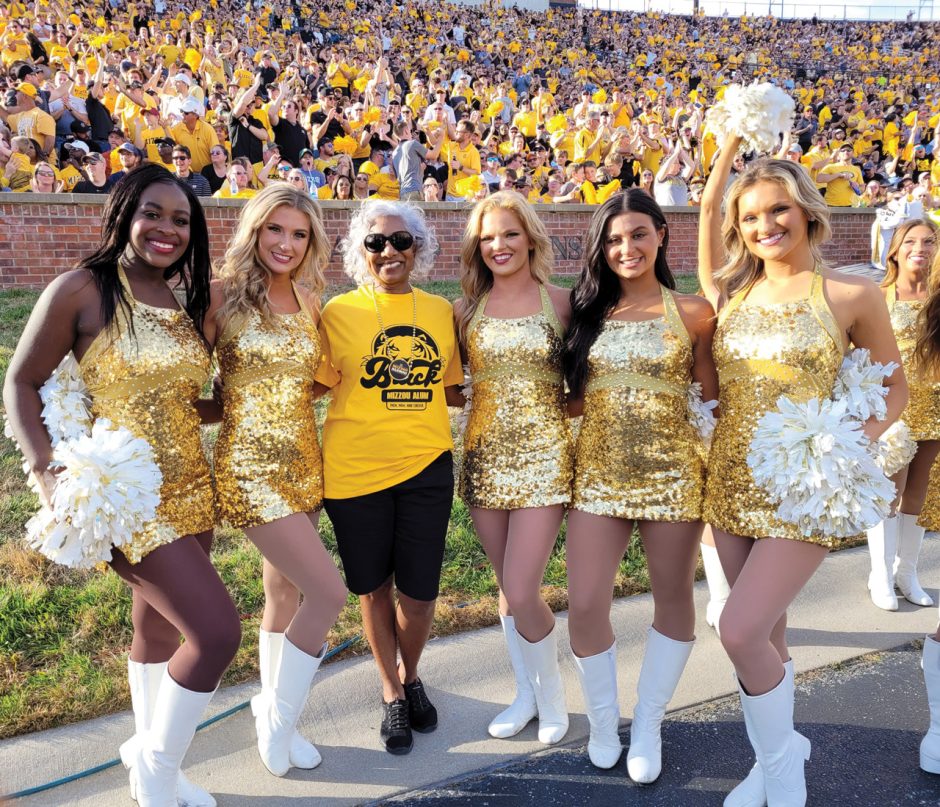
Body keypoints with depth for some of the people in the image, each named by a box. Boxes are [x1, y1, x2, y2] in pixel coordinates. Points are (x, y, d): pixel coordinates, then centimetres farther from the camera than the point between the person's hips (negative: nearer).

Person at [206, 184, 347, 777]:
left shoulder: (310, 303, 7)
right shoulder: (223, 295, -9)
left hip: (304, 462, 6)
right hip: (251, 465, -6)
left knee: (285, 593, 15)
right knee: (329, 592, -9)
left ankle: (275, 721, 34)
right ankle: (279, 716, 15)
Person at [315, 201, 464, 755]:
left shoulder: (440, 311, 5)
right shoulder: (340, 311, -4)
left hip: (426, 467, 2)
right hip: (355, 471, -1)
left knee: (419, 592, 8)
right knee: (375, 588, 15)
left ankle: (411, 677, 41)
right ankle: (391, 693, 40)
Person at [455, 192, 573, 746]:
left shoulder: (562, 303, 0)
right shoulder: (467, 310, 7)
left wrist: (556, 404, -11)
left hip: (544, 455, -3)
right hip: (486, 456, 3)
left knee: (521, 594, -7)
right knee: (507, 589, 13)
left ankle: (552, 687, 22)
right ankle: (527, 693, 34)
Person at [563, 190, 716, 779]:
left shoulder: (692, 312, 0)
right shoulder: (588, 311, 7)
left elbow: (712, 400, 3)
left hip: (672, 472, -1)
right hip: (599, 473, 2)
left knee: (673, 599, 10)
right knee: (585, 607, -3)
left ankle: (647, 727, 31)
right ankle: (604, 721, 24)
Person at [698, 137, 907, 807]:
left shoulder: (850, 294, -5)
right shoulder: (733, 290, 6)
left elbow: (895, 385, 2)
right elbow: (708, 206, 14)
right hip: (732, 481, 5)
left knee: (741, 632, -12)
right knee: (766, 632, 15)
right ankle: (778, 752, 36)